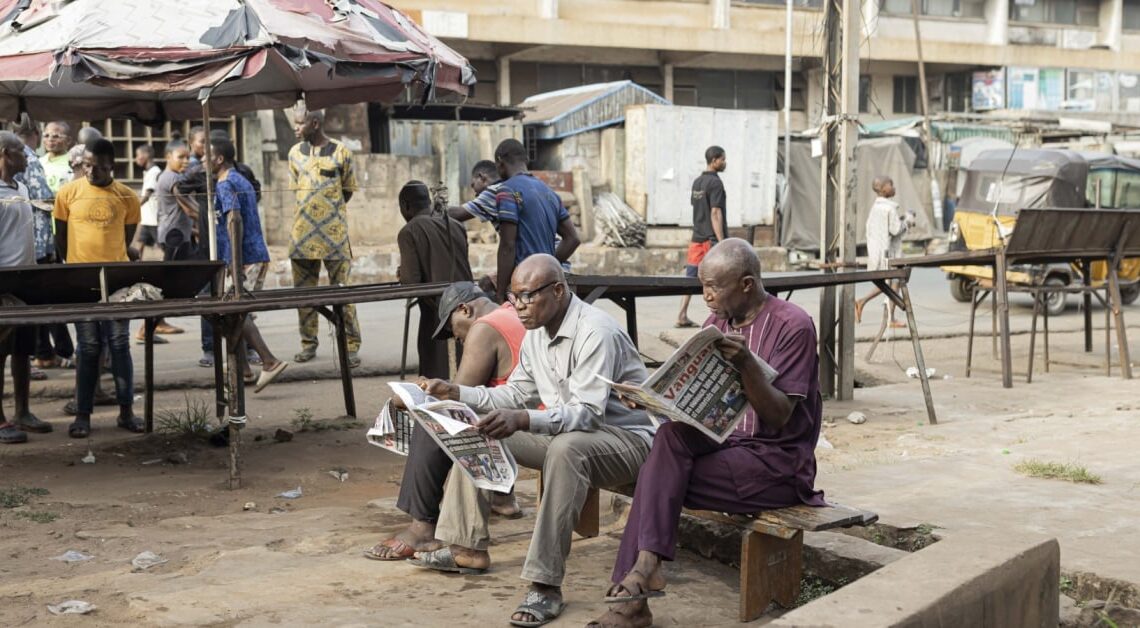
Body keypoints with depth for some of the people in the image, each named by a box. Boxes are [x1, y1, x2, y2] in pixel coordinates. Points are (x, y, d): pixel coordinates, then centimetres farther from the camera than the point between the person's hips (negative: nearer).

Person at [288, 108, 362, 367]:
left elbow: (348, 190, 6)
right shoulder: (295, 153, 10)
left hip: (334, 231, -4)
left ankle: (351, 346, -1)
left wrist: (329, 210, 2)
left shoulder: (340, 153, -2)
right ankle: (308, 343, 19)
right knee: (304, 290, 8)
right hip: (303, 230, 4)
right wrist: (311, 210, 9)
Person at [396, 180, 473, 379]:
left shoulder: (409, 232, -6)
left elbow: (411, 280, -12)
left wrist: (402, 273, 9)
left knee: (435, 375, 1)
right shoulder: (456, 226, 10)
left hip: (437, 311, -5)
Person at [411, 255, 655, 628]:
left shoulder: (595, 332, -23)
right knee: (475, 430, 5)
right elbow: (516, 394, 12)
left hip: (625, 438, -9)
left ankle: (546, 585, -39)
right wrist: (456, 393, 0)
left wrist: (523, 420, -45)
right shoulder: (536, 333, 5)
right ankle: (468, 549, 7)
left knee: (565, 448, -41)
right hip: (564, 432, 9)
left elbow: (586, 413, -31)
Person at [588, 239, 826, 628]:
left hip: (777, 462, -6)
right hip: (723, 443, 6)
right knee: (672, 433, -25)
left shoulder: (792, 326, -11)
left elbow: (778, 418, -16)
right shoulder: (717, 322, 9)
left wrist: (746, 364, -30)